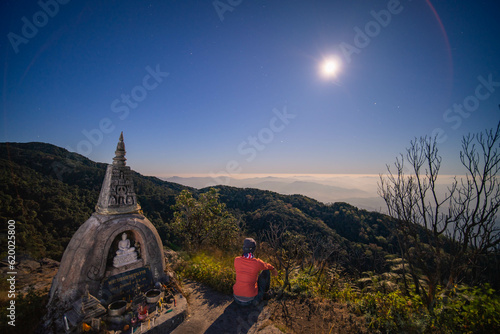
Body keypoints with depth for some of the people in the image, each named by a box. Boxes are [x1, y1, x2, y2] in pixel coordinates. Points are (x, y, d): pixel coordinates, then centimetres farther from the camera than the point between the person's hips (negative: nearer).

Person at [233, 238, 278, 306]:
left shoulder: (236, 260, -10)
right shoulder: (258, 263, -17)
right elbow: (267, 266, 7)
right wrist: (273, 269, 31)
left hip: (237, 298, 3)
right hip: (250, 300, -3)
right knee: (266, 271, 12)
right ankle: (265, 291, 34)